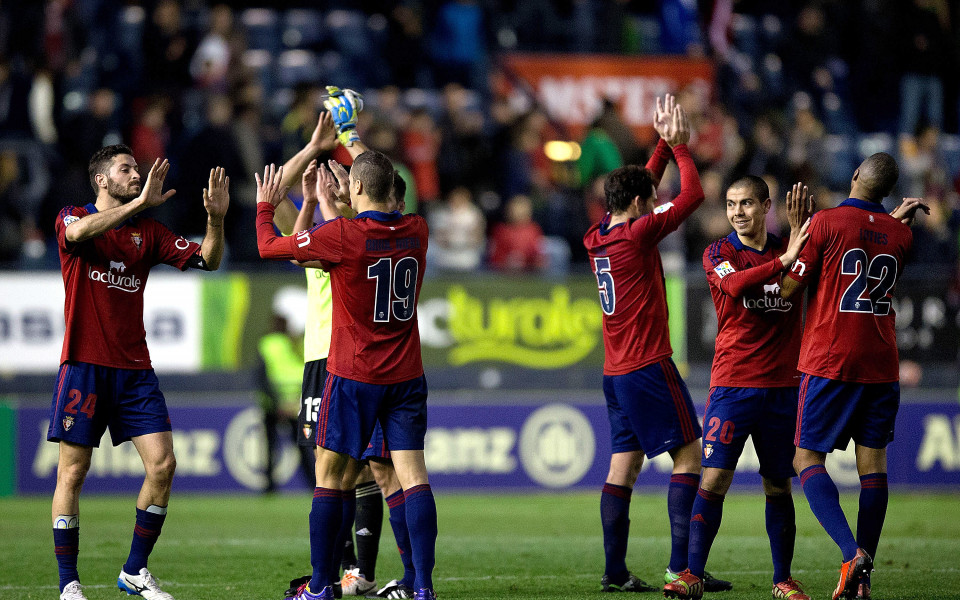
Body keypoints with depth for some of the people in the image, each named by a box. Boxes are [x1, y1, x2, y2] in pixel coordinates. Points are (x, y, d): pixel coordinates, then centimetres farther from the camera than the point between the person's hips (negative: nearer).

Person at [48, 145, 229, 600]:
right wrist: (139, 203, -30)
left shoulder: (148, 233, 13)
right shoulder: (72, 217, 1)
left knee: (162, 464, -5)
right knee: (72, 472, -4)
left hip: (134, 368, 4)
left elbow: (206, 260, 8)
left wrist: (216, 219, -11)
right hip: (85, 365, -4)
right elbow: (79, 231, -24)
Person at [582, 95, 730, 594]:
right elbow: (692, 195, -7)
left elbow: (640, 188, 27)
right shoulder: (637, 234, -12)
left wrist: (663, 145, 24)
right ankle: (681, 564, -13)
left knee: (624, 464, 7)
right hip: (648, 366, -8)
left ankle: (615, 571, 2)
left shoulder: (597, 237, 10)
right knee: (688, 454, -6)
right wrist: (678, 145, 4)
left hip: (616, 371, 8)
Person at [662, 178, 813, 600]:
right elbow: (734, 284, -21)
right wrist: (783, 261, -32)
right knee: (714, 477, -11)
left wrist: (801, 230, -19)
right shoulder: (719, 253, 1)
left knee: (778, 486, 6)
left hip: (782, 385, 2)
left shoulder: (788, 248, 9)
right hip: (732, 383, -2)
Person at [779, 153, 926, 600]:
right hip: (881, 366, 4)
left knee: (807, 458, 1)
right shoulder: (899, 233, 6)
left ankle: (852, 552, -20)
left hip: (829, 362, -4)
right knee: (873, 461, 7)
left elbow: (788, 290, -4)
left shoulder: (825, 223, -7)